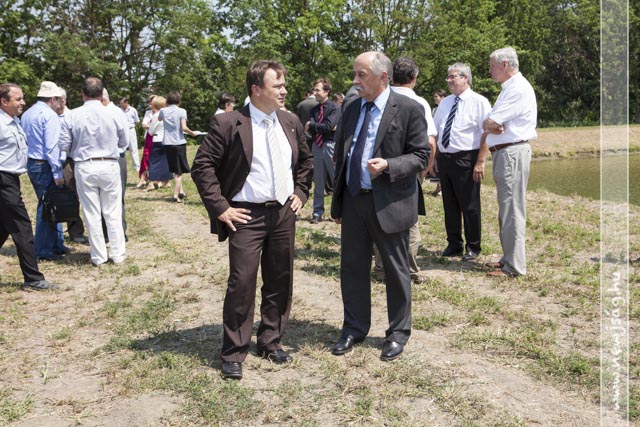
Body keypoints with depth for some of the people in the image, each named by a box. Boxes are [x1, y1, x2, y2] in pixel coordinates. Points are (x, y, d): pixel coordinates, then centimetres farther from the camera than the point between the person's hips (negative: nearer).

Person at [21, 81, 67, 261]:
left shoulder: (26, 114, 13)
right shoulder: (49, 115, -13)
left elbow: (24, 141, 16)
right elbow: (52, 147, -19)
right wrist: (57, 173, -18)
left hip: (31, 163, 9)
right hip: (45, 166, -9)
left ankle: (57, 244, 20)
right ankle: (44, 251, 5)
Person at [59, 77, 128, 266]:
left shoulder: (74, 115, -7)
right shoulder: (112, 114, -7)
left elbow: (64, 145, -4)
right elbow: (124, 141, 4)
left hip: (84, 168, 0)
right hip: (109, 166, 0)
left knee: (91, 214, 8)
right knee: (113, 213, 10)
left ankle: (98, 256, 15)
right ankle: (117, 254, 15)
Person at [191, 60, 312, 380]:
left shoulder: (291, 122, 7)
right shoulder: (228, 124, -10)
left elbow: (305, 161, 22)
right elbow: (201, 166, -10)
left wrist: (300, 193, 10)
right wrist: (220, 208, -12)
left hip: (284, 213, 6)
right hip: (247, 216, -5)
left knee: (280, 283, 12)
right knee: (241, 284, -3)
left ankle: (271, 342, 30)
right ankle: (233, 354, 13)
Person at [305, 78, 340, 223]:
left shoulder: (334, 108, -4)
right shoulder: (314, 109, 12)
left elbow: (328, 126, -15)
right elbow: (309, 129, 0)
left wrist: (312, 125, -4)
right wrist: (323, 128, -14)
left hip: (330, 145, -5)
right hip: (317, 145, 5)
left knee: (336, 179, -1)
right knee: (318, 181, 9)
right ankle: (317, 212, 15)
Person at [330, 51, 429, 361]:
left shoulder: (409, 109, -8)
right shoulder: (352, 109, 10)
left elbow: (420, 156, -8)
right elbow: (341, 155, 13)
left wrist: (387, 165, -26)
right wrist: (337, 201, 12)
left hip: (389, 203, -5)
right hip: (352, 199, 6)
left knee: (396, 270, 9)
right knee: (352, 267, 13)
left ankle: (398, 332, 26)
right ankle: (354, 328, 29)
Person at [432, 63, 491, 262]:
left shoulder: (479, 102, -5)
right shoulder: (445, 103, 15)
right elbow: (435, 133, 18)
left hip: (465, 160, -6)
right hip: (444, 159, 6)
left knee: (470, 206, 3)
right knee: (449, 205, 13)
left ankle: (472, 247, 17)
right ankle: (454, 244, 27)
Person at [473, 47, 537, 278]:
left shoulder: (518, 89, -13)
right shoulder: (508, 89, 19)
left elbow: (489, 124, -18)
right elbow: (490, 127, 13)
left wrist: (487, 124, 3)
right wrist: (481, 160, 6)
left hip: (512, 152, -10)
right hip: (502, 153, 10)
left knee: (512, 210, -6)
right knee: (506, 210, 16)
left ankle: (514, 266, 1)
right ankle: (509, 258, 27)